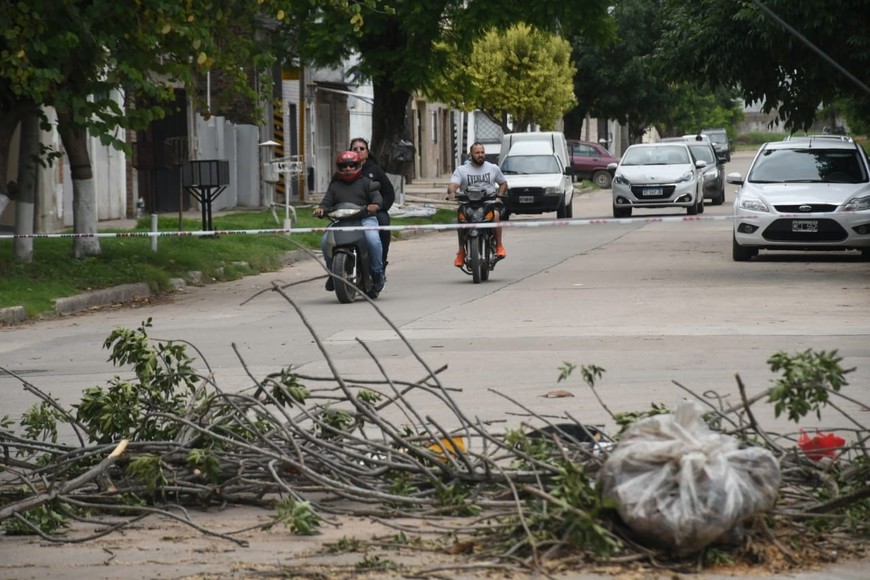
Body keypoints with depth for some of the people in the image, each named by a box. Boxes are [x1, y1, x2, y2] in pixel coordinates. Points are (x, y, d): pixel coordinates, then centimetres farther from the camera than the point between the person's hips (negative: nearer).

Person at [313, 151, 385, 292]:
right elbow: (327, 202, 13)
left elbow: (377, 196, 1)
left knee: (372, 238, -34)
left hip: (365, 218, -3)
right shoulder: (334, 186, 23)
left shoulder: (365, 182, 15)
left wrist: (375, 204, -23)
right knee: (325, 241, -22)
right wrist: (321, 209, -11)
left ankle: (377, 272, -15)